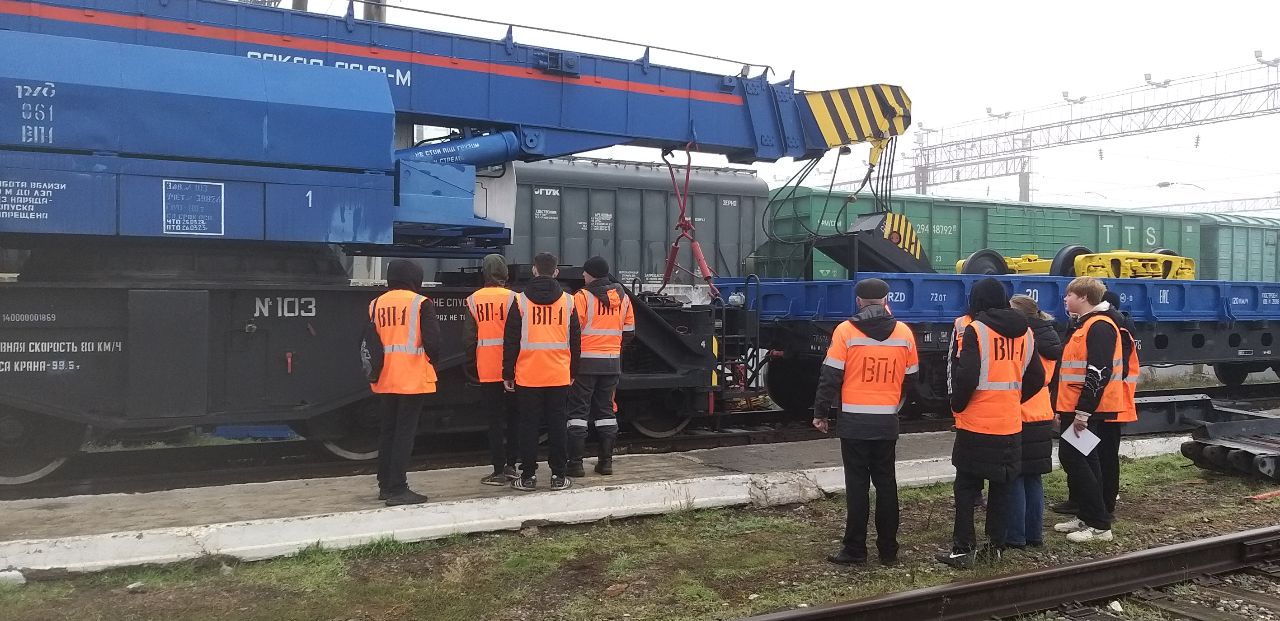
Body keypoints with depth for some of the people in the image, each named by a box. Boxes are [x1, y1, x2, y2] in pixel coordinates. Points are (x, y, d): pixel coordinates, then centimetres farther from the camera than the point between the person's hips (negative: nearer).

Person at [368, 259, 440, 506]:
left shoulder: (376, 304, 8)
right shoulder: (421, 303, -7)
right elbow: (432, 339, -12)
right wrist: (432, 359, 7)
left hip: (385, 379, 5)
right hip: (413, 378, -5)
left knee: (387, 430, 16)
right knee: (405, 432, -3)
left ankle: (385, 485, 23)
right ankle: (397, 489, -5)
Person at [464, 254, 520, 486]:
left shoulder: (473, 301, 0)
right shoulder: (512, 298, -6)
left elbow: (468, 339, 1)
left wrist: (471, 370, 8)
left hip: (486, 372, 1)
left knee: (495, 421, 4)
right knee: (512, 418, 13)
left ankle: (498, 471, 4)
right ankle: (510, 466, 17)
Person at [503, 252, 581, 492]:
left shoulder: (521, 301, -4)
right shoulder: (568, 301, 3)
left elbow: (511, 341, -3)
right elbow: (575, 341, 8)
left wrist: (507, 374, 4)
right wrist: (572, 372, 18)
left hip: (527, 376, -2)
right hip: (559, 376, 2)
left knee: (528, 425, 5)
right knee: (557, 424, 7)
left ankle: (528, 476, 8)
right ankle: (558, 476, 10)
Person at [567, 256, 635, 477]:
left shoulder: (583, 296, -10)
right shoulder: (622, 297, 8)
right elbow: (629, 331, 13)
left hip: (586, 362, -5)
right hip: (612, 363, 5)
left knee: (578, 410, 1)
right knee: (606, 410, 13)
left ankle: (575, 463, -1)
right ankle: (606, 461, 13)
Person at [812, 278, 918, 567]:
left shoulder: (845, 331, -8)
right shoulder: (904, 333, 3)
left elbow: (830, 377, -8)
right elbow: (910, 381, 11)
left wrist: (820, 413, 2)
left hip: (854, 421, -3)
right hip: (887, 422, 3)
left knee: (857, 484, 3)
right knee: (886, 483, 12)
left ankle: (855, 550, 5)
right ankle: (888, 550, 17)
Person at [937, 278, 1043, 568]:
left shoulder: (975, 330, -12)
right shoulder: (1024, 332, 7)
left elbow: (967, 376, -18)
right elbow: (1036, 379, 10)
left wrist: (957, 405, -3)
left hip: (976, 424, -5)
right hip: (1010, 425, 5)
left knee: (966, 488, 4)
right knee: (1001, 487, 13)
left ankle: (963, 549, 5)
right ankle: (996, 547, 17)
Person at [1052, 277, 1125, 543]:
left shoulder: (1100, 327, -15)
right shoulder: (1082, 325, 17)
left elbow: (1098, 373, -23)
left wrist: (1083, 412, -23)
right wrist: (1062, 408, 21)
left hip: (1086, 410, -10)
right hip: (1074, 408, 10)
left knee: (1073, 459, -10)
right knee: (1084, 461, 13)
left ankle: (1099, 526, -4)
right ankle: (1086, 517, 21)